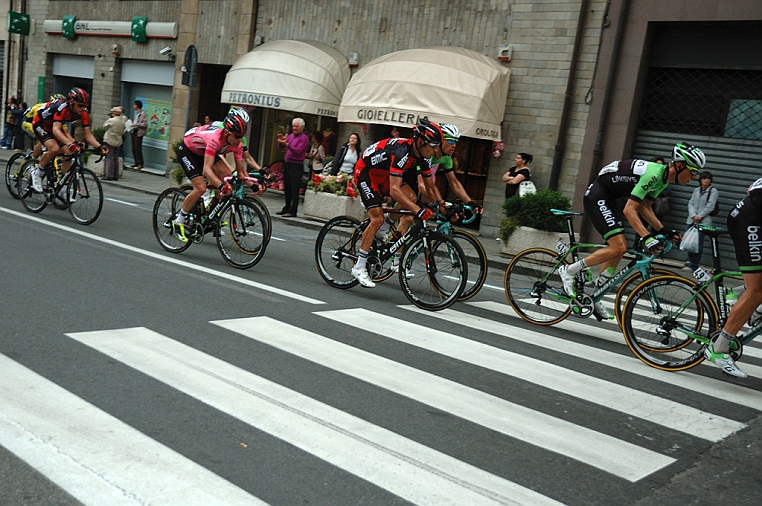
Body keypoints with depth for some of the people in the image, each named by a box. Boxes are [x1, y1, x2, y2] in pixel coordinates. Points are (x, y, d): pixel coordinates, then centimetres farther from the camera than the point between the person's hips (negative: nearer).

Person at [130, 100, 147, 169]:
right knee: (134, 148, 7)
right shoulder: (136, 113, 18)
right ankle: (136, 163, 13)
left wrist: (136, 124, -18)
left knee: (138, 148, -10)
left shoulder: (142, 113, -10)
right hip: (134, 132, 9)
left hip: (139, 133, -9)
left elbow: (145, 124, -16)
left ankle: (140, 164, -6)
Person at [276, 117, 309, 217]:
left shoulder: (303, 138, -7)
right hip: (287, 164, 8)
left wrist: (287, 144, -26)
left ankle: (292, 211, -5)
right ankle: (286, 208, 24)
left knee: (294, 189, -7)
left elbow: (298, 151, -18)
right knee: (286, 188, 14)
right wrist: (281, 141, -3)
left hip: (297, 166, -8)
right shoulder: (290, 136, 15)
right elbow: (282, 147, 18)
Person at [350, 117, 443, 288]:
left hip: (382, 175, 9)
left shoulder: (421, 157, -10)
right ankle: (359, 268, -8)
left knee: (410, 200, -9)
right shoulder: (402, 152, -36)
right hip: (365, 172, -9)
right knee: (377, 218, -17)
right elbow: (394, 190, -45)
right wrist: (419, 210, -52)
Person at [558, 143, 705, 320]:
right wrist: (646, 238, -36)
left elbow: (645, 207, 13)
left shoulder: (664, 179, 5)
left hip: (608, 198, 11)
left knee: (619, 248, 10)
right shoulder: (653, 174, -25)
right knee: (618, 248, -17)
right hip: (597, 196, -10)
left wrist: (663, 230, 3)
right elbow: (629, 210, -29)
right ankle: (568, 271, -7)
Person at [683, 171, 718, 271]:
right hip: (691, 220, 5)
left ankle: (694, 265, -2)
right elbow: (691, 203, 9)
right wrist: (693, 215, -7)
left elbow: (710, 206, -7)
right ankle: (691, 262, 16)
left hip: (703, 221, -5)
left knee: (698, 243, -8)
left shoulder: (713, 191, 1)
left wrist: (700, 216, -12)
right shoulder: (696, 190, 16)